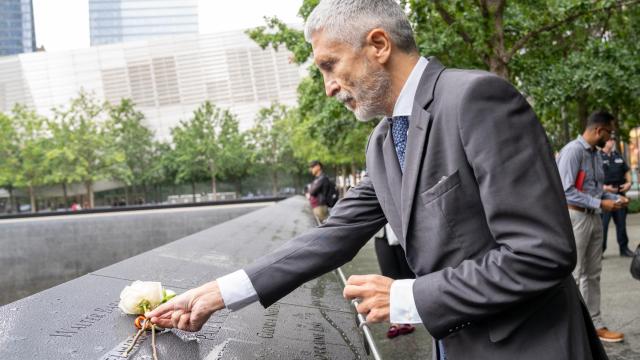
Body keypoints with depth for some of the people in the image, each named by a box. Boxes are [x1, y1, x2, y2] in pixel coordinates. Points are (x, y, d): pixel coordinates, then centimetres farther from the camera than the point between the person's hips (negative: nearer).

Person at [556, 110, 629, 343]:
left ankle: (595, 325, 21)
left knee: (593, 274, 12)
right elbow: (566, 190, -22)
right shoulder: (572, 151, -16)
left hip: (594, 218, 9)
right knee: (574, 275, -3)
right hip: (576, 217, -9)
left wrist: (615, 199, 3)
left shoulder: (595, 154, 11)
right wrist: (600, 204, -19)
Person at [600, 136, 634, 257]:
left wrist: (628, 182, 5)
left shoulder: (618, 156, 15)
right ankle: (600, 249, 3)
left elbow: (627, 171, 23)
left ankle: (624, 248, 20)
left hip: (620, 193, 6)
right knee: (603, 223, -5)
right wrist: (603, 187, -21)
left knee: (621, 222, 11)